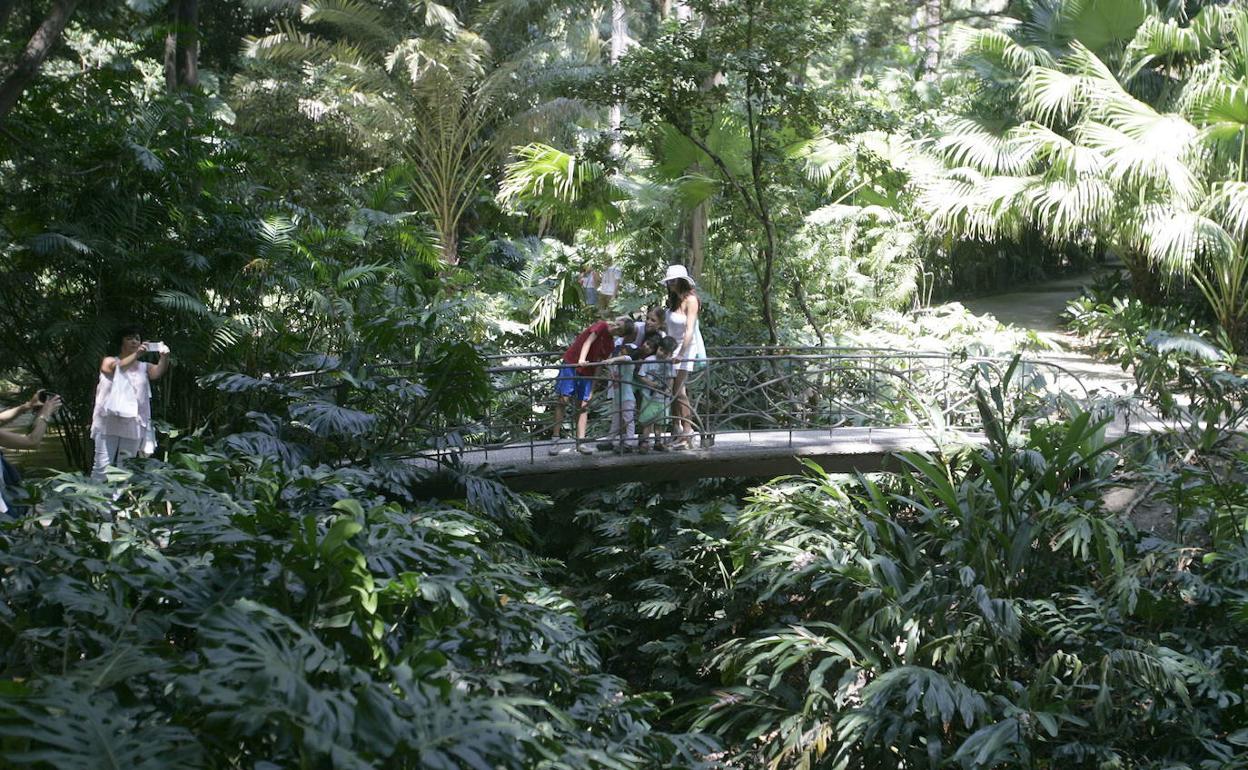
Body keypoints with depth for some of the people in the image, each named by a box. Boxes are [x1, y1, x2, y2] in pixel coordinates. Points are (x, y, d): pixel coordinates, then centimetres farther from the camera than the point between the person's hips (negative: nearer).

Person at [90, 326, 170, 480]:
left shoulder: (144, 367, 13)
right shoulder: (109, 361, 6)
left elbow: (158, 372, -8)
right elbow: (118, 367, -17)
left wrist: (164, 357, -31)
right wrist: (136, 355, -36)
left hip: (133, 424, 3)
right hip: (109, 422, -3)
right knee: (102, 465, -7)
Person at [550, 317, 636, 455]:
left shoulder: (610, 345, 7)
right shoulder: (601, 326, -7)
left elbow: (597, 364, 6)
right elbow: (588, 342, -18)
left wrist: (592, 388, 1)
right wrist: (581, 360, -35)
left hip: (587, 371, 5)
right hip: (571, 364, -5)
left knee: (583, 405, -1)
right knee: (563, 399, -10)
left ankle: (581, 442, -5)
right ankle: (555, 439, -7)